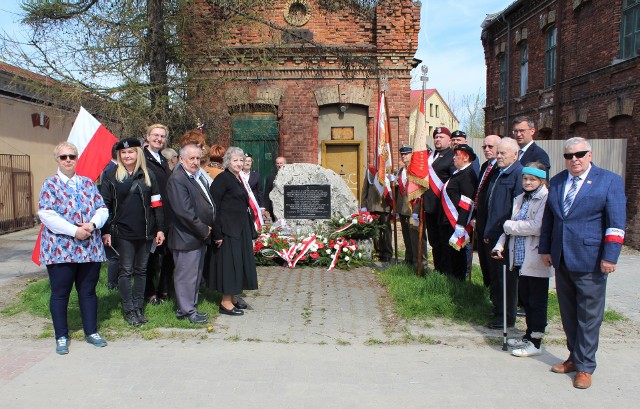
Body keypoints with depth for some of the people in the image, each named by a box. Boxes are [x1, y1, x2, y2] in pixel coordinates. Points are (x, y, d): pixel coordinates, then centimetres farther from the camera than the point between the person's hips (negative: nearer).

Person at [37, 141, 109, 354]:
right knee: (60, 293, 6)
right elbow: (46, 214, -12)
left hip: (90, 248, 3)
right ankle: (61, 337, 20)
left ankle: (91, 332, 23)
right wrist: (74, 230, -19)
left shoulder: (88, 183, 11)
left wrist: (92, 224, -15)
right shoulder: (50, 184, 0)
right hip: (60, 248, -3)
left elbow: (102, 209, 5)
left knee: (88, 291, 11)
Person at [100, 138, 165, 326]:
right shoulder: (111, 176, 0)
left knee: (141, 270, 11)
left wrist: (160, 229, 1)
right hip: (122, 232, -3)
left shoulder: (148, 176, 7)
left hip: (145, 232, 3)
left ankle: (138, 307, 21)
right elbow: (105, 204, -1)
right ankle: (128, 310, 13)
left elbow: (157, 204, 6)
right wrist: (105, 231, -7)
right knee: (126, 271, 3)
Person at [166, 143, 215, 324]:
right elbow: (184, 211, -24)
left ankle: (190, 307, 31)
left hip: (200, 236, 10)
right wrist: (203, 230, -16)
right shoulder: (177, 179, -17)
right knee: (186, 275, 1)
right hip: (187, 237, -10)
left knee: (196, 274, 18)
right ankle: (187, 311, 14)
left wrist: (207, 229, 7)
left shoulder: (199, 176, 12)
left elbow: (207, 203, 20)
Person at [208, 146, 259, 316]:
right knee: (229, 261, -3)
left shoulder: (239, 179, 13)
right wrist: (217, 233, -21)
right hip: (228, 227, -9)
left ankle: (232, 296, 26)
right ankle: (226, 302, 6)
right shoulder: (222, 178, -12)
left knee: (240, 261, 13)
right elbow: (214, 206, -17)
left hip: (242, 227, 9)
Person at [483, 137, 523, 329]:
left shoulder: (518, 173, -14)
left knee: (506, 278, 1)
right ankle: (497, 311, 29)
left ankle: (507, 318, 13)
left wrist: (507, 230, -17)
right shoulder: (499, 174, 16)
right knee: (495, 276, 16)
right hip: (495, 234, 9)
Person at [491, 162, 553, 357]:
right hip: (521, 259, 8)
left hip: (537, 260, -8)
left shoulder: (546, 199, -12)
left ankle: (535, 343, 15)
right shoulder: (520, 199, 13)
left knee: (537, 302, 5)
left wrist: (509, 225, -12)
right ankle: (529, 336, 32)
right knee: (525, 299, 17)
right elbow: (512, 227, 15)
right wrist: (500, 244, 1)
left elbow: (537, 227, -23)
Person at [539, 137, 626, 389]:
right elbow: (548, 218, 16)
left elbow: (616, 223, -8)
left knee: (589, 316, 3)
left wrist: (609, 257, -13)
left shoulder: (609, 181, -3)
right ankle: (574, 357, 28)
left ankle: (585, 367, 14)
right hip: (561, 259, 5)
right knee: (568, 314, 13)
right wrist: (545, 248, 11)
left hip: (590, 261, -5)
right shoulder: (556, 182, 12)